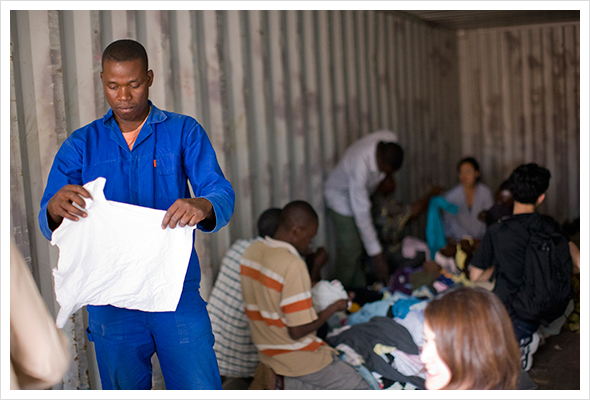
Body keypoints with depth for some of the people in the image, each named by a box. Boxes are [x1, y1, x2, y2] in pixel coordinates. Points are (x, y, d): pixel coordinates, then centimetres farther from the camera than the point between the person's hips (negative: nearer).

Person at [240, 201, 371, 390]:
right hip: (297, 358, -8)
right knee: (362, 391, 2)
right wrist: (333, 308, -10)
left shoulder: (252, 250, -1)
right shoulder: (293, 266, -25)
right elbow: (298, 331, -23)